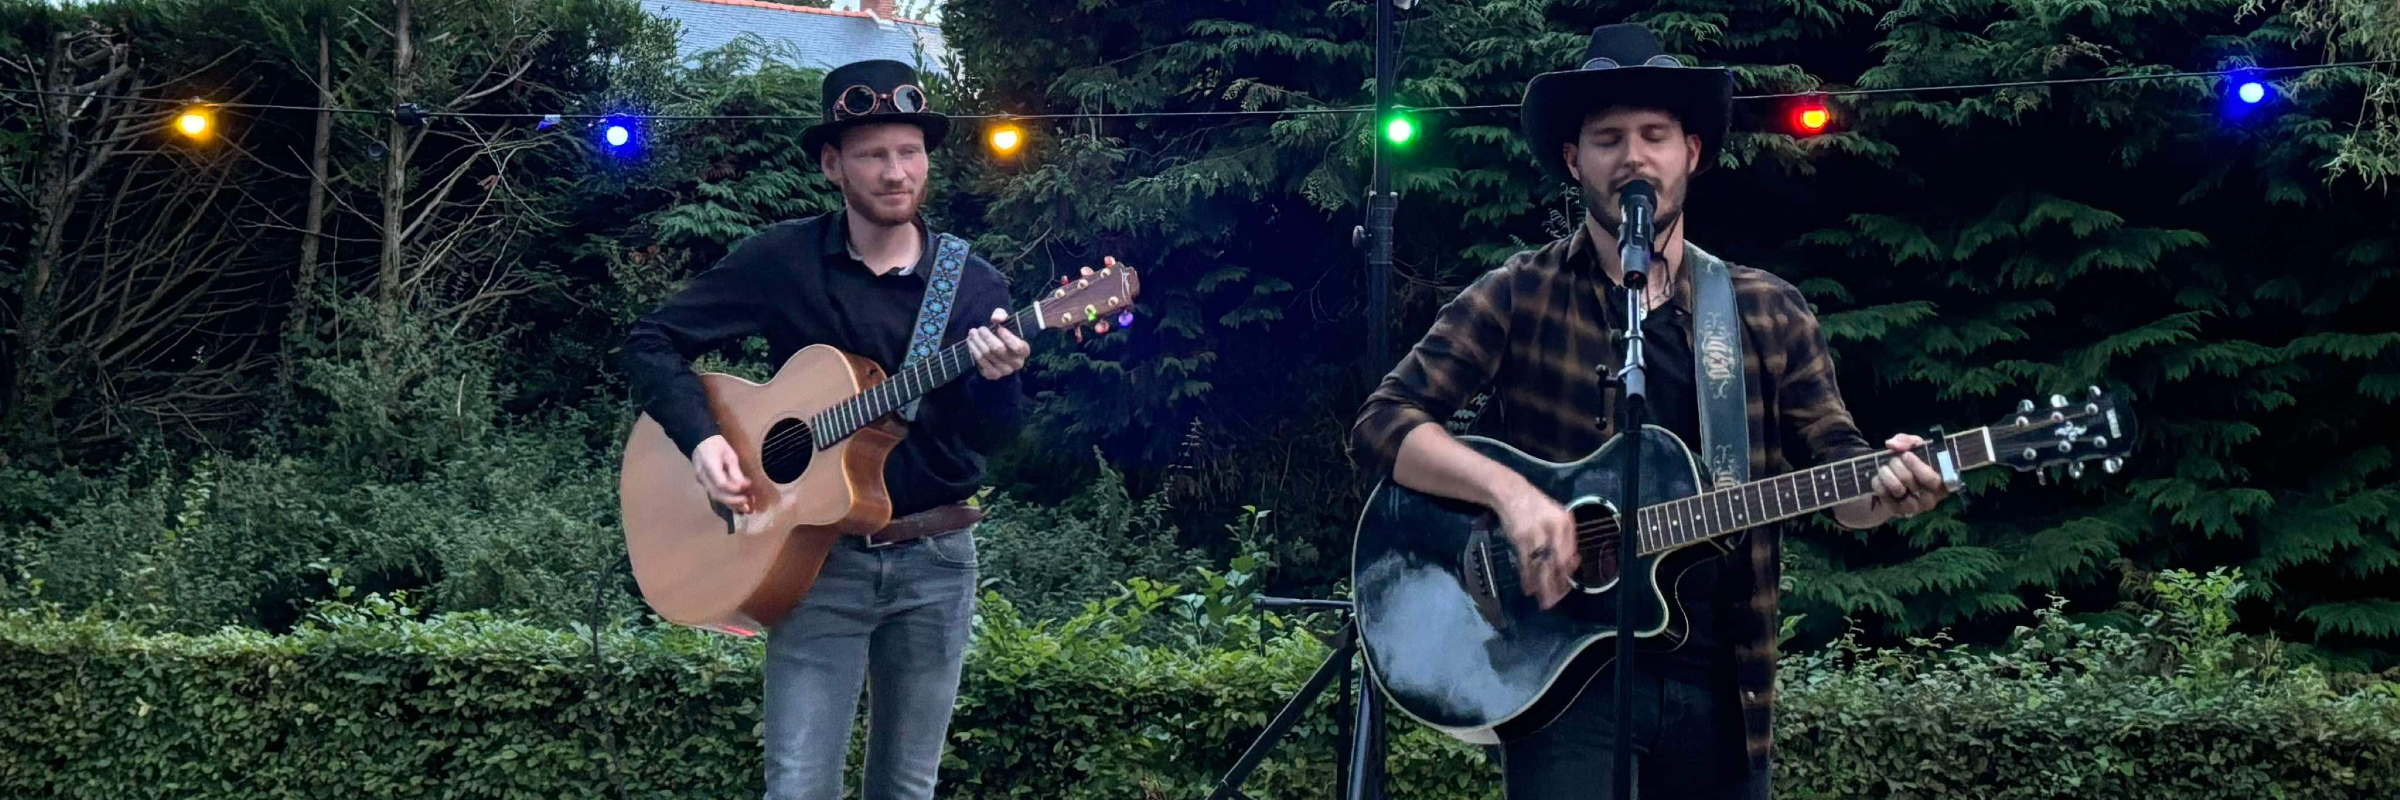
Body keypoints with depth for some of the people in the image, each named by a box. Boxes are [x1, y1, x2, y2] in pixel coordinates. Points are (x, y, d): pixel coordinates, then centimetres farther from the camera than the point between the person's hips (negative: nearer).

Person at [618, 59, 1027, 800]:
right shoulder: (780, 260, -4)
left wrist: (997, 380, -26)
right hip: (821, 557, -2)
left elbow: (989, 437, -4)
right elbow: (652, 341, 0)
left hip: (935, 559, 2)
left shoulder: (975, 285, 1)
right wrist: (700, 438, -15)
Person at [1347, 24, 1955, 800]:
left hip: (1723, 683, 4)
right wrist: (1508, 490, -23)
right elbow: (1382, 422, -7)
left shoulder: (1770, 312, 7)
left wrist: (1887, 485, -16)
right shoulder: (1518, 296, -1)